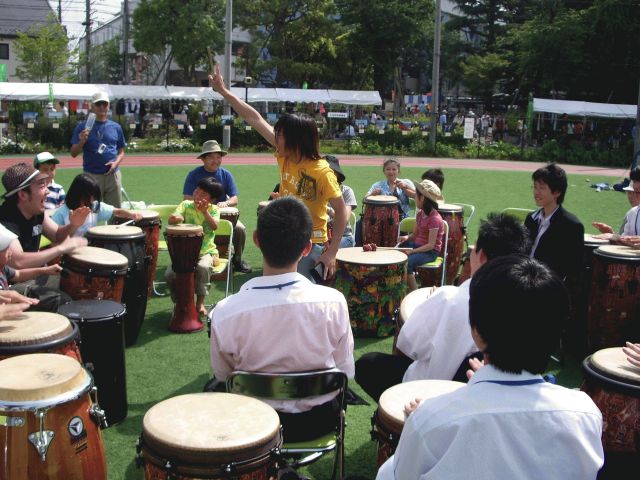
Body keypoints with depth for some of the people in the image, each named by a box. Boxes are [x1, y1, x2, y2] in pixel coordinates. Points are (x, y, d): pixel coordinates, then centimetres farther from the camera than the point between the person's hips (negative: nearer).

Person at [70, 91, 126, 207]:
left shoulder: (116, 127, 10)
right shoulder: (83, 127, 3)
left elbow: (121, 151, 16)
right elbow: (73, 153, 2)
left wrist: (116, 162, -5)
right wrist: (82, 141, -17)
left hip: (113, 175, 2)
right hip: (91, 175, -2)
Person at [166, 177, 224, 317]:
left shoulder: (214, 209, 0)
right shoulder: (186, 205, 2)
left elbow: (214, 226, -19)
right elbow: (172, 219, -13)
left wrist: (205, 211, -32)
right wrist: (175, 218, -38)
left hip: (206, 251, -2)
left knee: (203, 267, -35)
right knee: (169, 274, -20)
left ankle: (200, 302, -15)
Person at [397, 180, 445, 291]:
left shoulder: (434, 219, -20)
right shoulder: (420, 214, 7)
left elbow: (431, 245, -22)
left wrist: (412, 251, -27)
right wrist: (407, 237, -8)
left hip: (430, 252, -9)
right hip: (417, 245, 9)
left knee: (406, 262, -31)